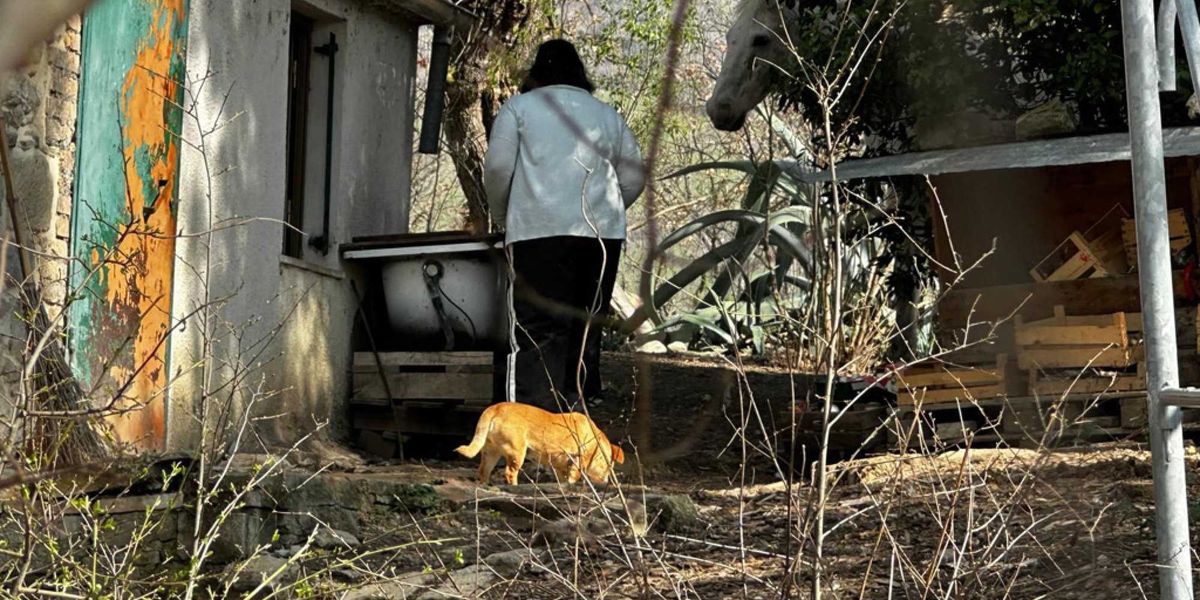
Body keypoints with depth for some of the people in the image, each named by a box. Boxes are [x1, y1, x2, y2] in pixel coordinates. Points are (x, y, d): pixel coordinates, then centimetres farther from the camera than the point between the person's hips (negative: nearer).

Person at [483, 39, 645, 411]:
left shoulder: (519, 107, 11)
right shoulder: (608, 115, 22)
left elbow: (497, 168, 2)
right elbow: (634, 177, 17)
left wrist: (502, 218, 16)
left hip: (540, 229, -4)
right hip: (604, 233, 4)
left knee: (541, 331, -8)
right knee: (586, 328, 11)